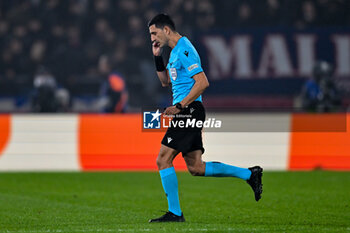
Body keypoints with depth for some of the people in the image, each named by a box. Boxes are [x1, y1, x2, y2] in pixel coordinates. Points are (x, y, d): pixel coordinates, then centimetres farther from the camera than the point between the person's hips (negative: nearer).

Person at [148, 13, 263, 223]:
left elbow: (202, 82, -20)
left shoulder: (184, 50, -13)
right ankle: (249, 174, 14)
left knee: (163, 160, -9)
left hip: (189, 111, -10)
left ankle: (175, 213, -5)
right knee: (196, 168, 9)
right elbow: (166, 81, 28)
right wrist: (158, 57, 15)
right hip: (188, 113, 10)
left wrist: (179, 106, -20)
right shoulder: (176, 50, 19)